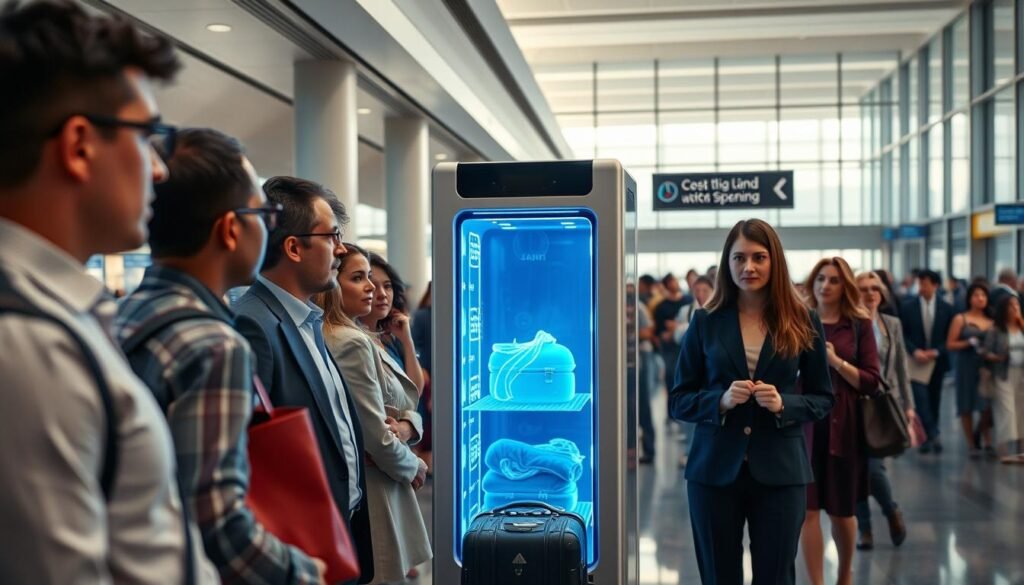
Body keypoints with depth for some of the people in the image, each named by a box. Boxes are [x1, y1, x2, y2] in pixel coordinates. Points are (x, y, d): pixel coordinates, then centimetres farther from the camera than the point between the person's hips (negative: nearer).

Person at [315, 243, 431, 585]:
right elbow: (377, 437, -22)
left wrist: (406, 427, -10)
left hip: (373, 480, 10)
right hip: (372, 486, -10)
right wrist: (414, 467, -5)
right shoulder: (353, 343, -19)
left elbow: (406, 408, 12)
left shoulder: (361, 338, 12)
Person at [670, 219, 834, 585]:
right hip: (714, 471, 0)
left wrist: (783, 404, -14)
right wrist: (721, 400, -16)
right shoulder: (706, 322, 2)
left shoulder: (802, 323, 2)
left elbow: (823, 399, 6)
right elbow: (678, 401, 3)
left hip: (780, 471, 0)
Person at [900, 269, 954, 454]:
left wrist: (936, 352, -11)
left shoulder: (946, 308, 1)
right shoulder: (908, 306, -1)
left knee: (934, 400, 9)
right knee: (921, 399, -13)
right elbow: (903, 334, 0)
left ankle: (928, 437, 19)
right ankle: (932, 435, -12)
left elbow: (950, 336, 3)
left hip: (937, 360, 2)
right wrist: (915, 351, -13)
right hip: (916, 360, -2)